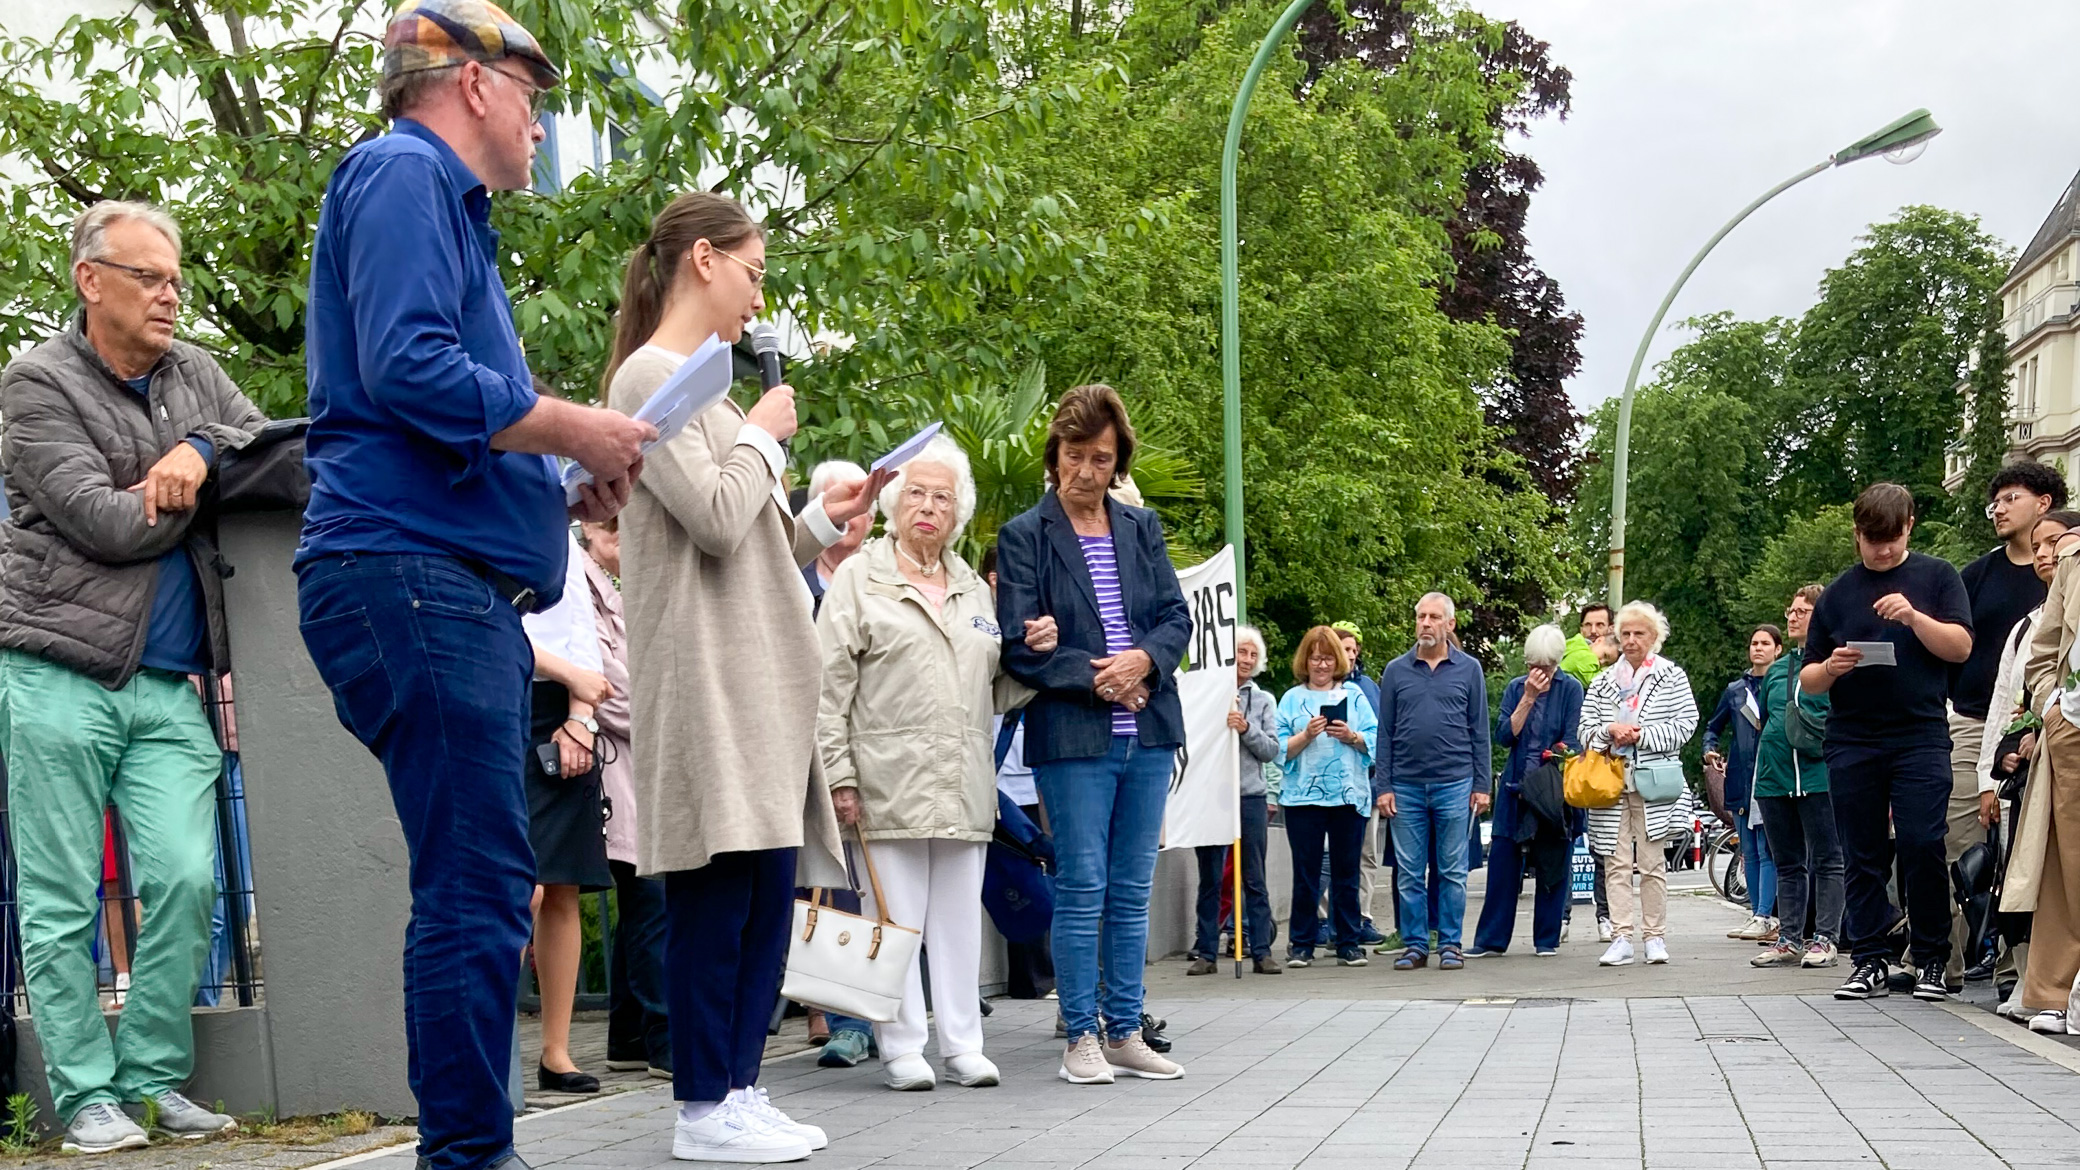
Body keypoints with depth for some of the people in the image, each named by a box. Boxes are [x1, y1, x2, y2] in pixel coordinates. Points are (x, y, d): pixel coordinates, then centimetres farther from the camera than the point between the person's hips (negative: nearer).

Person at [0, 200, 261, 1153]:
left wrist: (199, 452, -7)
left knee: (185, 879, -6)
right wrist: (198, 485, 1)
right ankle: (86, 1096, 6)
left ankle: (155, 1077, 6)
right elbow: (107, 524, -12)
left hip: (168, 688, 5)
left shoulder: (195, 374, 15)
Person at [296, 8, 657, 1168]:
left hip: (455, 588, 11)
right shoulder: (402, 175, -4)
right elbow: (407, 369, -20)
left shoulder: (447, 204, 27)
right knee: (479, 887, -12)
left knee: (482, 887, 11)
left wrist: (571, 496, 15)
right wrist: (580, 429, -11)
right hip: (414, 577, -11)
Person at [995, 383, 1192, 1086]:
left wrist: (1145, 659, -11)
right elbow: (1019, 645, -5)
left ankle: (1125, 1033, 16)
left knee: (1132, 892, 9)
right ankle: (1080, 1039, 5)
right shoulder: (1024, 536, 0)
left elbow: (1177, 617, 10)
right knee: (1082, 890, -3)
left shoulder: (1142, 529, 13)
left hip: (1148, 736, 4)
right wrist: (1095, 678, -15)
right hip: (1071, 738, -4)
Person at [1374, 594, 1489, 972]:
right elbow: (1385, 733, 7)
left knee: (1453, 871, 3)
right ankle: (1414, 944, 12)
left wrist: (1482, 785, 0)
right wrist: (1383, 786, 1)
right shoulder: (1396, 671, 7)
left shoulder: (1468, 669, 6)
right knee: (1409, 873, 4)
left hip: (1454, 784, -1)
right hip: (1406, 787, 1)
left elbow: (1479, 731, 6)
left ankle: (1450, 944, 10)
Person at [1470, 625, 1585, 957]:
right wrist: (1528, 698, -10)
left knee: (1552, 864, 3)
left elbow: (1571, 741, -4)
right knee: (1502, 863, 1)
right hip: (1516, 789, 3)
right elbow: (1504, 735, -4)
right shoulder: (1515, 688, 7)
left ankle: (1547, 938, 12)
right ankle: (1491, 939, 7)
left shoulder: (1570, 689, -1)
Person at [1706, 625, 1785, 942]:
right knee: (1749, 852, 7)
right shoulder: (1735, 690, 16)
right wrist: (1710, 749, 5)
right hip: (1742, 781, 5)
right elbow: (1714, 726, 24)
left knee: (1767, 850, -11)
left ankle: (1765, 918, -14)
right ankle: (1757, 914, 12)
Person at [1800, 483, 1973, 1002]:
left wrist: (1914, 617, -16)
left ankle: (1931, 960, 1)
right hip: (1852, 741, 3)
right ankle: (1870, 960, 9)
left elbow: (1961, 647, -1)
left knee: (1922, 847, -10)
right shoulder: (1837, 593, 14)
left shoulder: (1936, 576, 8)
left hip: (1920, 736, -2)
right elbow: (1808, 681, 14)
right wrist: (1830, 668, -9)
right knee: (1862, 856, 4)